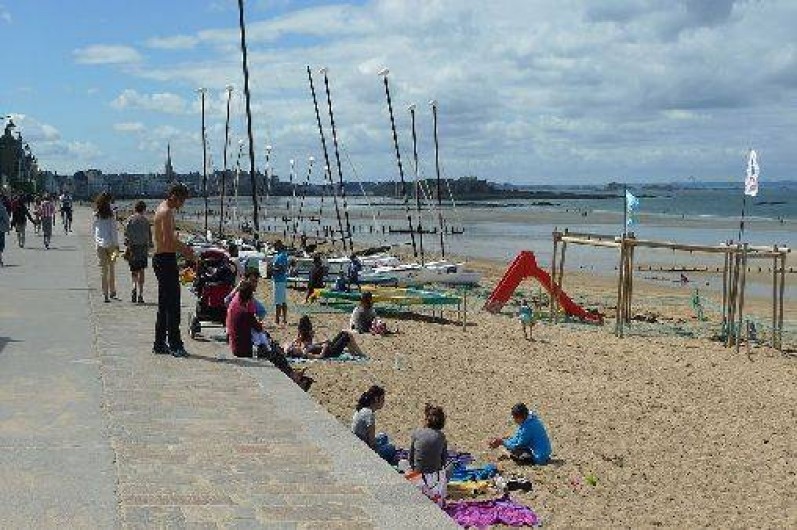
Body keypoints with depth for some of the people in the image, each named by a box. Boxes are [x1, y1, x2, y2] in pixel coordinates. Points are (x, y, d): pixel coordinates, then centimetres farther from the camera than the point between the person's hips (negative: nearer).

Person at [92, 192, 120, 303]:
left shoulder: (96, 215, 1)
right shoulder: (110, 214, -8)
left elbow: (93, 229, 9)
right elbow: (114, 230, -9)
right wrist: (116, 244, -5)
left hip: (100, 244, 2)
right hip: (110, 243, -2)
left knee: (103, 269, 3)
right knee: (112, 268, 14)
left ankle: (105, 294, 0)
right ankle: (112, 291, 19)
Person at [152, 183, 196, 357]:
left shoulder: (163, 209, 16)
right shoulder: (166, 212, -16)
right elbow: (168, 241, -23)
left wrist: (183, 247, 13)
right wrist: (185, 252, -13)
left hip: (161, 259, 11)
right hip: (166, 260, -11)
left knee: (164, 304, 15)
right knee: (173, 304, -9)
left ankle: (160, 344, 20)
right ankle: (175, 345, -8)